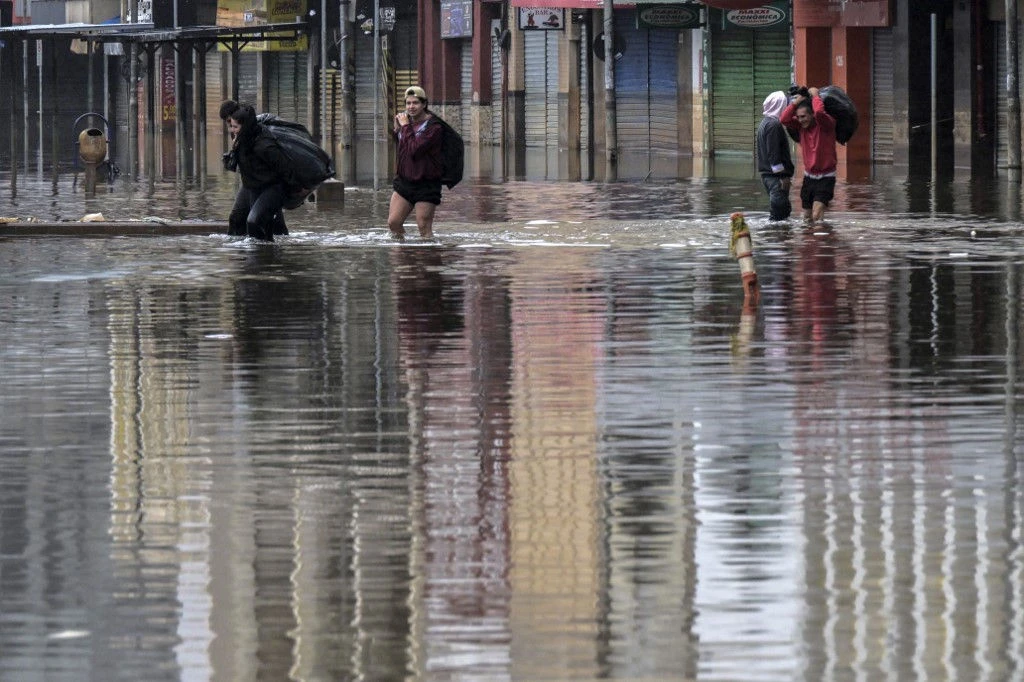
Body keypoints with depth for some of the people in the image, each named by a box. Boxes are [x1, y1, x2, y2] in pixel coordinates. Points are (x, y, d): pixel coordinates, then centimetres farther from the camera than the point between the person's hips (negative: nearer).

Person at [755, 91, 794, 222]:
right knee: (779, 212, -10)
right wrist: (783, 176, -19)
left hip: (767, 174, 10)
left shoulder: (764, 123, 16)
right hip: (776, 176, -10)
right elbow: (773, 153, -20)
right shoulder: (774, 125, -16)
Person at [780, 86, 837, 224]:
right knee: (807, 217, 14)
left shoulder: (827, 124, -16)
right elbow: (784, 119, -14)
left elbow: (819, 112, -38)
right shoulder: (801, 125, 2)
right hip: (809, 177, 7)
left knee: (816, 216, -20)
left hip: (825, 178, -7)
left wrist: (815, 96, -21)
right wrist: (796, 102, -16)